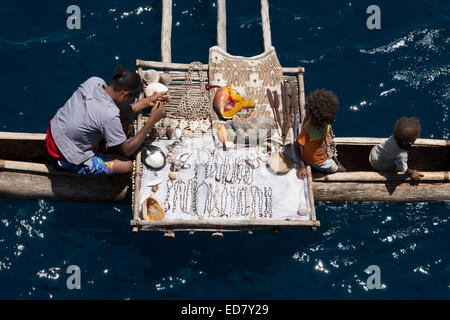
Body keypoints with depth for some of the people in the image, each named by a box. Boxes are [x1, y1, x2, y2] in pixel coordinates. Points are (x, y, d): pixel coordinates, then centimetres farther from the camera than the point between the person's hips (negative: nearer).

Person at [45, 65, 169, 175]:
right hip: (66, 160, -8)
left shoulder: (95, 81, -13)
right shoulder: (109, 115, -34)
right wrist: (152, 121, -20)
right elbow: (126, 151, -18)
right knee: (127, 165, -9)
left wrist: (147, 101, 2)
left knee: (125, 121, 5)